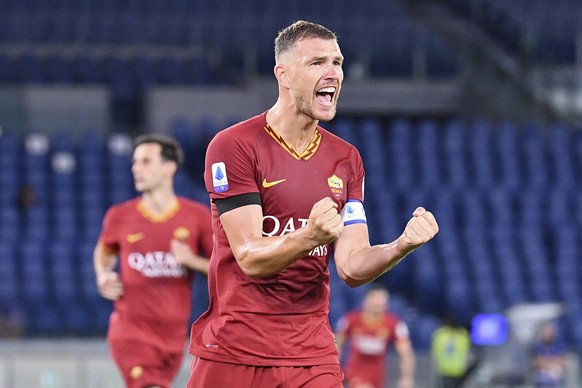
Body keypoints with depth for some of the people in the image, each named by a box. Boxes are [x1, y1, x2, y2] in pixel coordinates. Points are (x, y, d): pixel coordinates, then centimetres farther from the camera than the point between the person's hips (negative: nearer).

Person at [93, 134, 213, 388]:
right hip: (131, 330, -3)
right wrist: (103, 277, 2)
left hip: (173, 335, 3)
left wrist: (192, 261, -15)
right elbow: (105, 251, 22)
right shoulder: (121, 216, 1)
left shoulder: (197, 216, 0)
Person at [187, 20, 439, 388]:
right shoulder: (232, 147, -8)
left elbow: (351, 267, 1)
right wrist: (309, 237, -34)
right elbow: (250, 259, -16)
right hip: (233, 354, -4)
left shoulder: (346, 158, 9)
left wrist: (403, 245, -18)